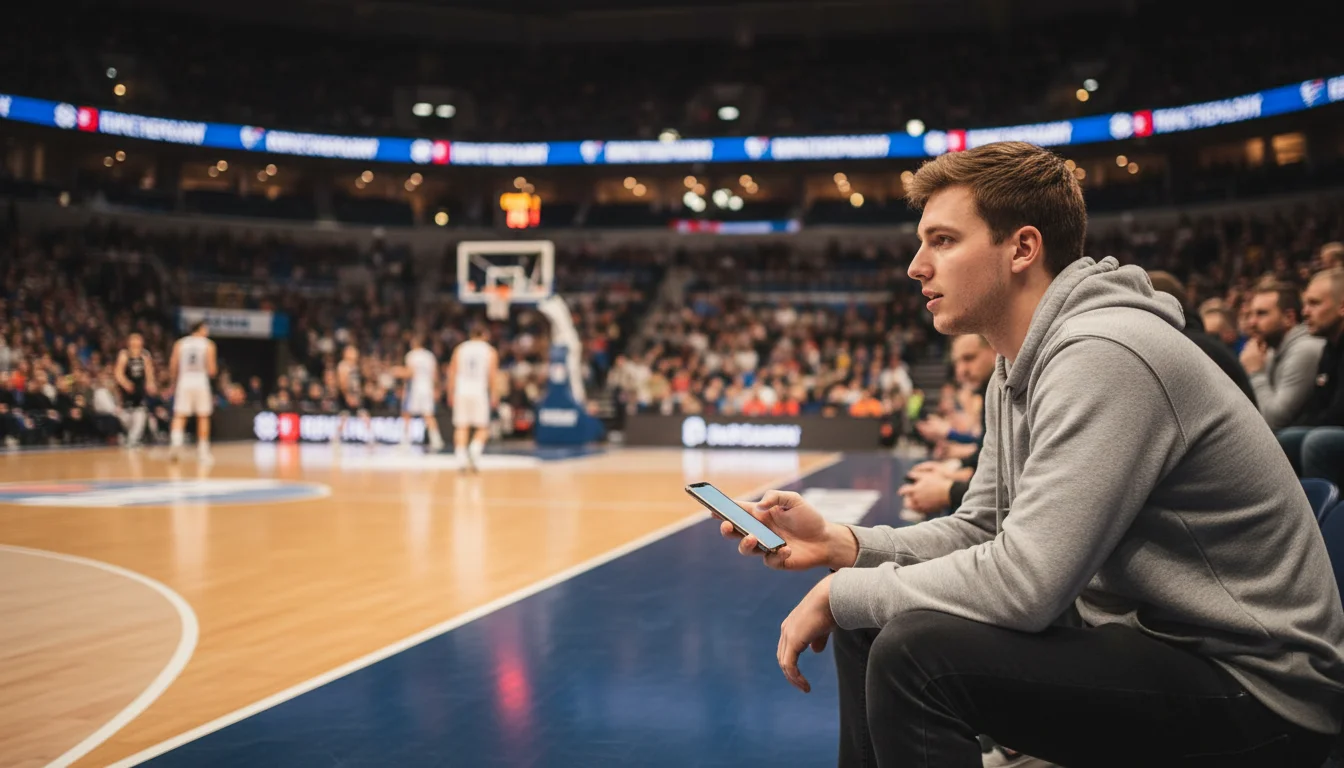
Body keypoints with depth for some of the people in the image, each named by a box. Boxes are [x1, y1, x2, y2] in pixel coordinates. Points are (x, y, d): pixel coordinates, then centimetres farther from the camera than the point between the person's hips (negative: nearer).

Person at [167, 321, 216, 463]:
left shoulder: (180, 343, 6)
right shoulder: (208, 345, -1)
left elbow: (173, 367, 3)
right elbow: (211, 370, -6)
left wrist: (172, 383, 16)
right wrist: (214, 371, 17)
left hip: (184, 382, 2)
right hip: (201, 382, -1)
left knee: (179, 416, 2)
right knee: (203, 417, 8)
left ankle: (175, 443, -20)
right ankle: (202, 450, 11)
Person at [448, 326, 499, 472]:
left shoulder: (460, 349, 11)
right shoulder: (490, 351, 5)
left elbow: (452, 373, 7)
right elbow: (492, 376, -2)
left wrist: (450, 394, 11)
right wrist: (494, 396, 1)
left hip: (461, 392, 2)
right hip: (479, 392, -2)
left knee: (461, 427, 6)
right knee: (483, 428, 7)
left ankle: (461, 455, -5)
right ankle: (475, 449, -17)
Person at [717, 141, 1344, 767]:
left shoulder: (1104, 356, -24)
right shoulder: (1018, 371, 9)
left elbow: (1022, 581, -29)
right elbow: (980, 530, 13)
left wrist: (840, 592, -16)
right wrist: (839, 543, -2)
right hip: (1143, 636, 10)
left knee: (915, 652, -25)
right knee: (866, 628, 8)